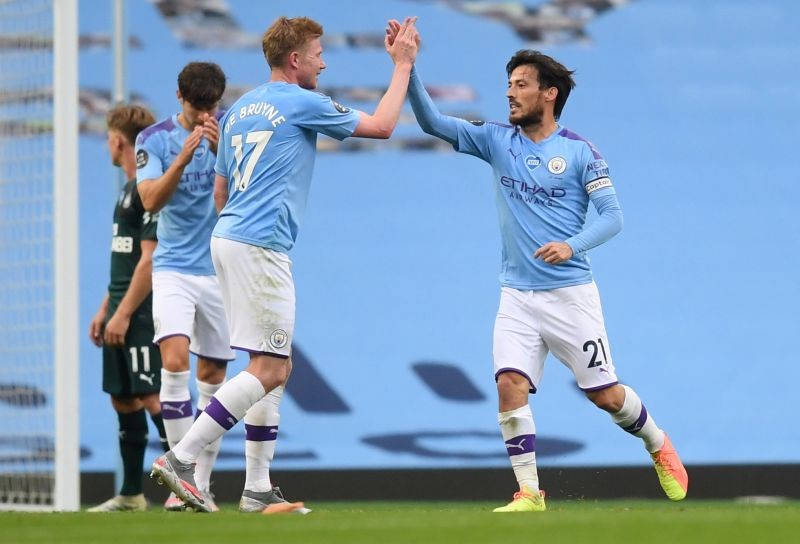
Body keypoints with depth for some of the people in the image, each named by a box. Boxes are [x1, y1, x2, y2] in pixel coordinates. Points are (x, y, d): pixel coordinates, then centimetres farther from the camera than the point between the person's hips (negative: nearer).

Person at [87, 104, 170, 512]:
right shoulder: (129, 190, 17)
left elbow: (150, 258, -19)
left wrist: (123, 314, -20)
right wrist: (105, 310, 20)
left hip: (143, 314, -10)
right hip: (123, 314, 10)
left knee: (152, 398, -16)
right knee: (124, 400, 11)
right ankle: (131, 495, 16)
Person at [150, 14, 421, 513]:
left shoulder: (240, 110, 18)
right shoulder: (301, 104, -6)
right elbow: (382, 125, 2)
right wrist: (403, 65, 12)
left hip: (229, 236, 9)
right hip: (260, 246, -9)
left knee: (277, 368, 11)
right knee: (268, 370, -9)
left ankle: (256, 492, 8)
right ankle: (180, 458, -17)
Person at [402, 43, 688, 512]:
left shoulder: (580, 152, -5)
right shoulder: (497, 140, 4)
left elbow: (612, 216, -8)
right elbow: (433, 122, -2)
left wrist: (572, 246, -25)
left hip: (570, 293, -3)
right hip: (517, 296, 3)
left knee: (604, 393, 2)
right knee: (510, 384, -16)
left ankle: (660, 446, 31)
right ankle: (529, 494, -10)